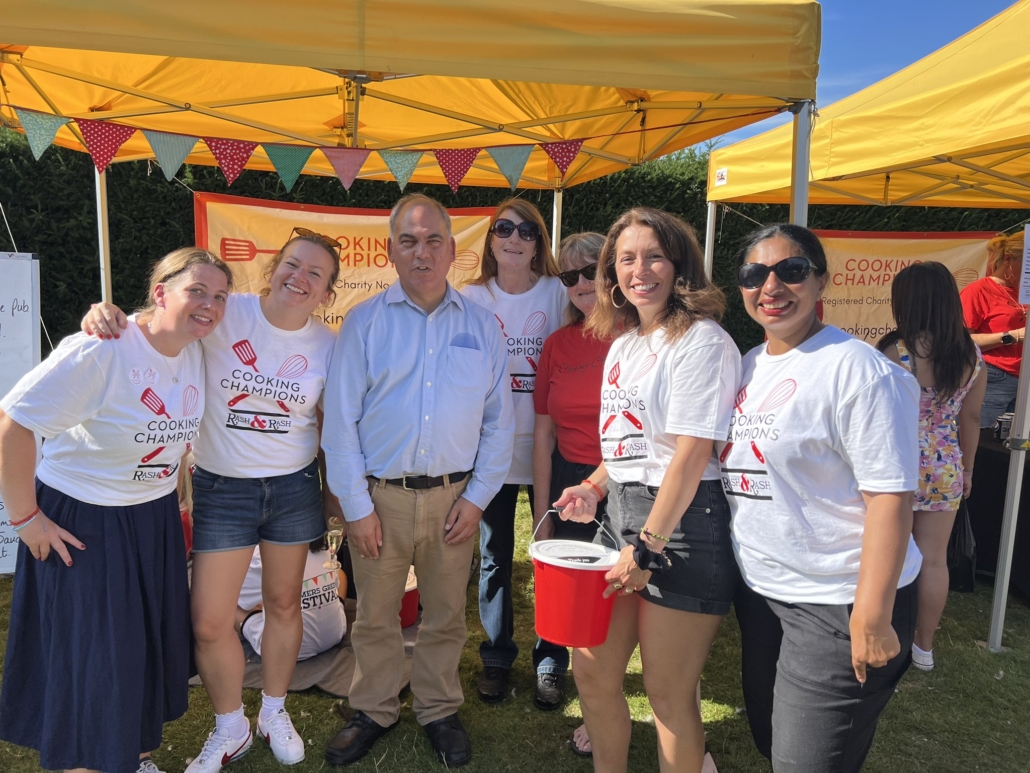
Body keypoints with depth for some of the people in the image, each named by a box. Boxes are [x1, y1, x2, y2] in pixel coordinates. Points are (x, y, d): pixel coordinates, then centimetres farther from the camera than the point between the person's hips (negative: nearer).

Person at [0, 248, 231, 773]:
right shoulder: (100, 351, -24)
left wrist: (175, 496, 13)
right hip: (83, 524, -6)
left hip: (157, 522, 7)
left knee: (153, 647, 18)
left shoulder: (196, 356, -2)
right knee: (89, 662, 6)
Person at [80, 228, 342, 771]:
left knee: (283, 604, 17)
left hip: (293, 487, 2)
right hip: (221, 488, -1)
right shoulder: (225, 314, -12)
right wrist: (105, 313, -32)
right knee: (209, 622, 3)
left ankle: (274, 713, 42)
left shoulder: (328, 345, -4)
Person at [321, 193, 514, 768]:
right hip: (379, 495, 0)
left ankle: (440, 710, 38)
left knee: (446, 614, 16)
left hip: (453, 497, 1)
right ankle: (375, 711, 38)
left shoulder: (482, 325, 2)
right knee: (375, 616, 15)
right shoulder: (365, 323, -2)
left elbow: (499, 421, 4)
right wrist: (356, 506, -6)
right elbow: (341, 421, -3)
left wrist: (477, 496, -1)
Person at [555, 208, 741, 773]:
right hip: (620, 514, 8)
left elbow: (692, 452, -17)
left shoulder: (702, 341, -11)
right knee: (592, 670, 14)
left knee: (668, 693, 5)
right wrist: (594, 488, 4)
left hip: (682, 523, -7)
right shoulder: (623, 343, 14)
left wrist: (648, 546, -17)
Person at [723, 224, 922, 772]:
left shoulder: (856, 369, -17)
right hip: (759, 593, 7)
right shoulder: (748, 366, 6)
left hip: (837, 607, -7)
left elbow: (890, 496, -20)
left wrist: (873, 618, -21)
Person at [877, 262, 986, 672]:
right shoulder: (972, 355, -1)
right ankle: (924, 646, 27)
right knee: (934, 559, 14)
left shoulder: (895, 351, -18)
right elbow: (971, 418, 7)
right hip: (945, 471, 5)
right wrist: (967, 469, 19)